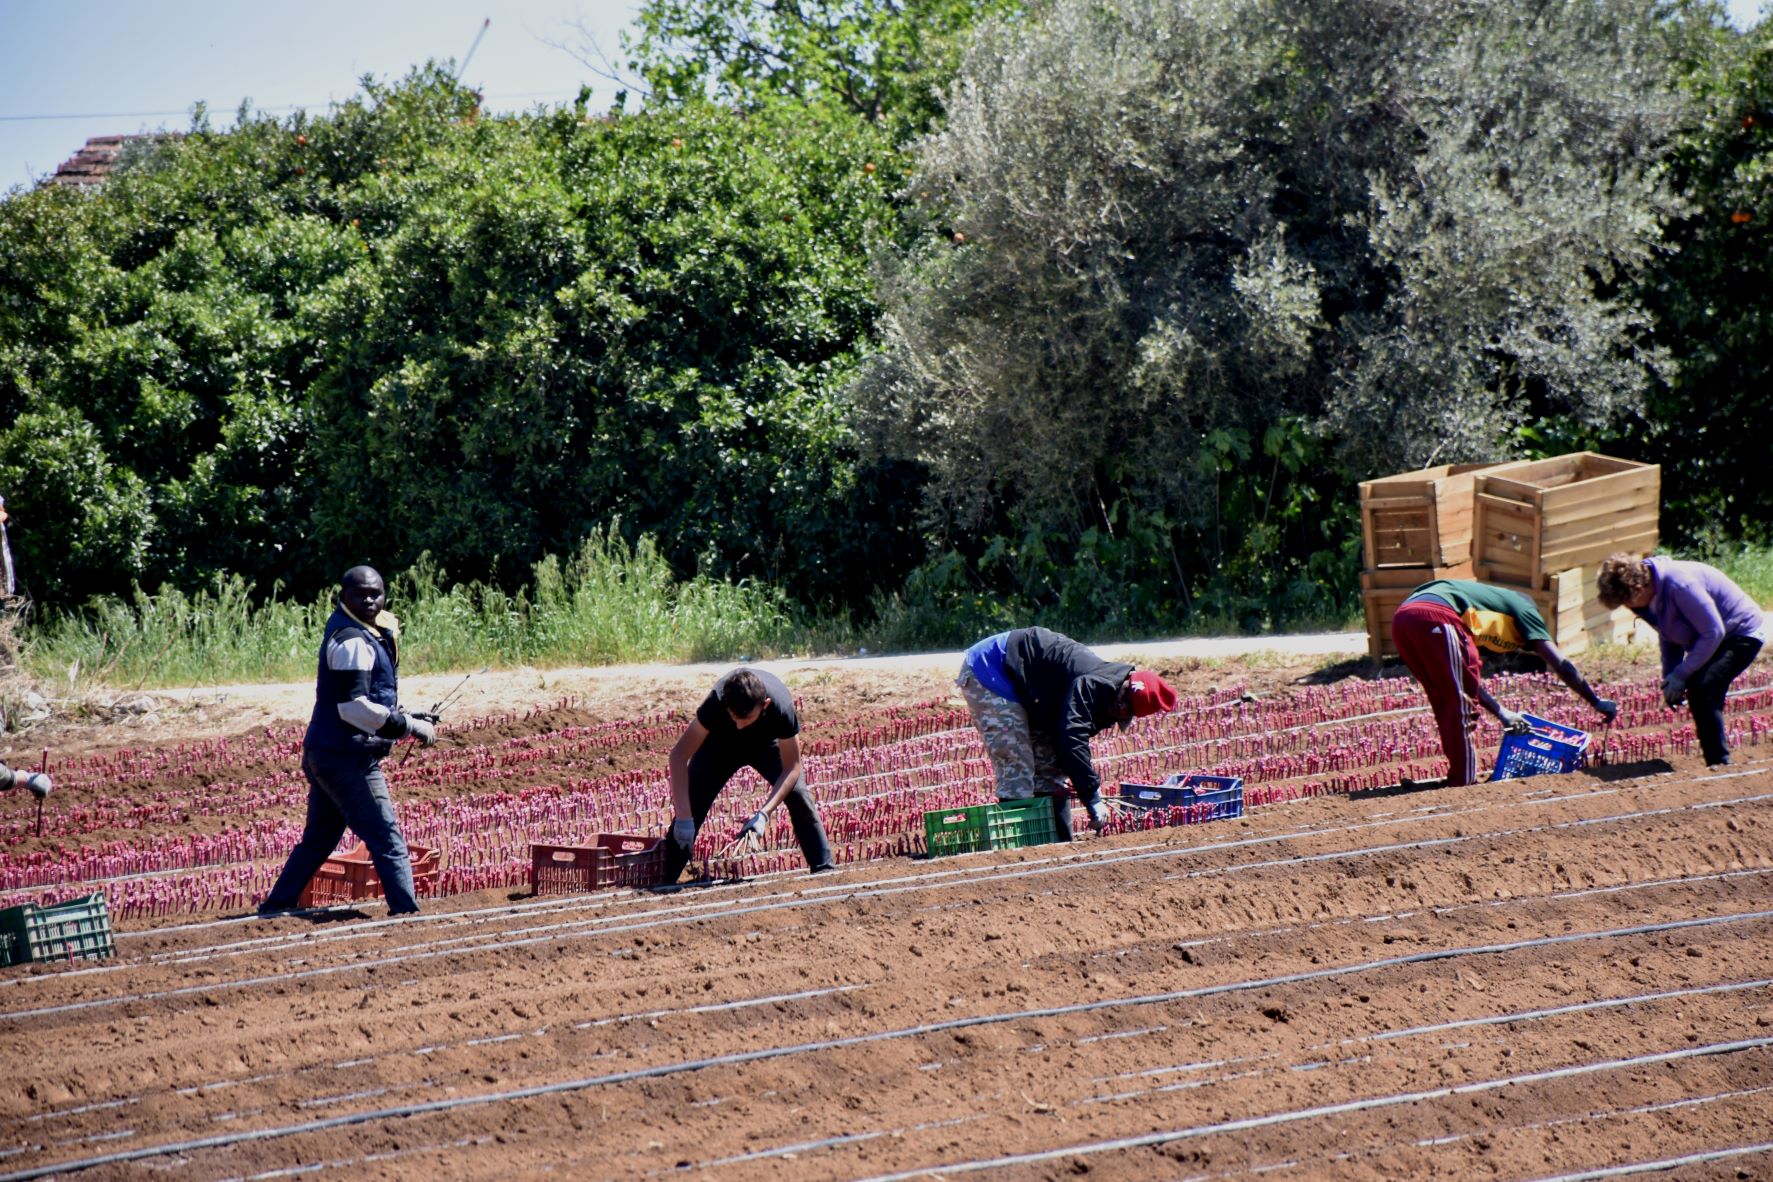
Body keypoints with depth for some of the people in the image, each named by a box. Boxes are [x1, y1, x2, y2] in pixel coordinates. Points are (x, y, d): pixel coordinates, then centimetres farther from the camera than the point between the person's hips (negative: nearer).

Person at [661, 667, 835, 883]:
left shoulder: (781, 707, -41)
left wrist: (764, 814, -41)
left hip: (767, 742, 0)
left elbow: (792, 768, -29)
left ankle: (825, 870, -7)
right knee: (691, 802, -13)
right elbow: (679, 754, -38)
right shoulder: (716, 702, -41)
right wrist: (683, 816, -44)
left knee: (799, 796, -17)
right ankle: (663, 880, -5)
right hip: (721, 742, 0)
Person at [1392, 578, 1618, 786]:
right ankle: (1462, 781, 4)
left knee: (1446, 704, 21)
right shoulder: (1523, 608, 21)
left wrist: (1502, 713, 40)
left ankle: (1459, 774, 27)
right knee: (1461, 703, 4)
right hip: (1433, 618, -8)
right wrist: (1597, 702, 23)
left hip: (1401, 619, 8)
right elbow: (1561, 665, 15)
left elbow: (1466, 679, 40)